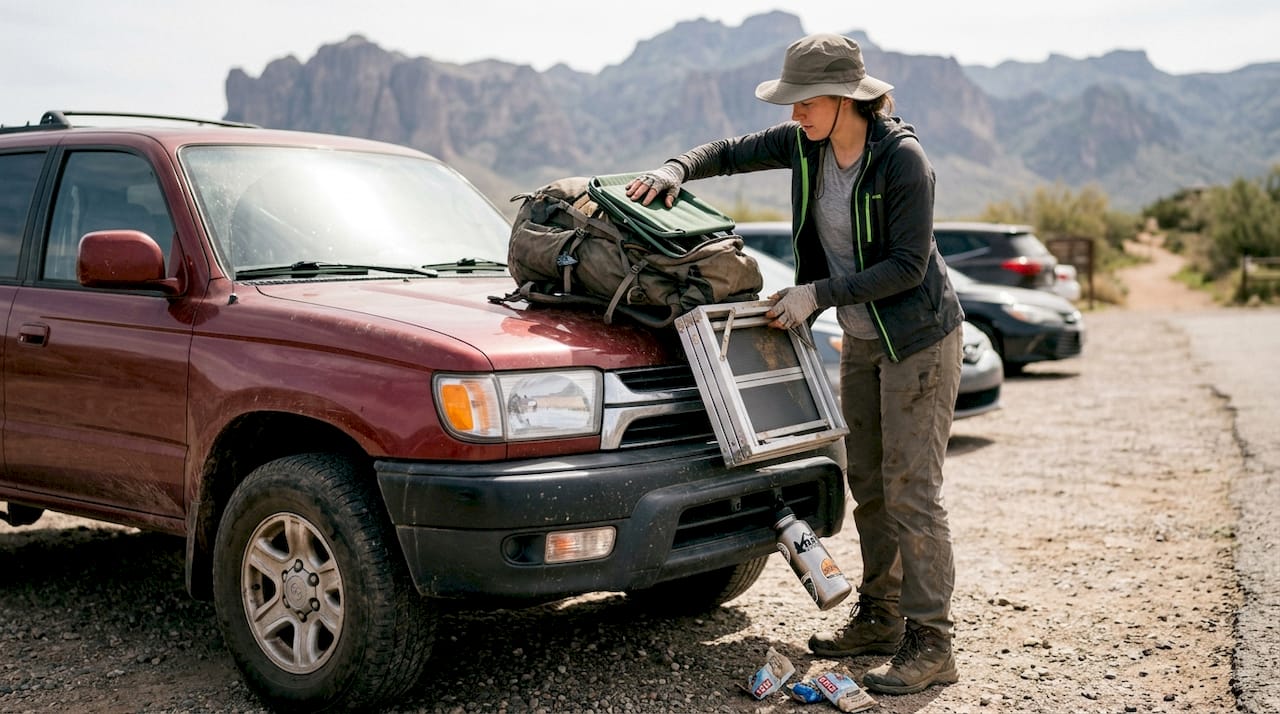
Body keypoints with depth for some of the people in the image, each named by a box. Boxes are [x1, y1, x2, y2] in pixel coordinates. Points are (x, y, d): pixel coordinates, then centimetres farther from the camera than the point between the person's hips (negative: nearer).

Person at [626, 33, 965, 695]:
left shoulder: (902, 159, -23)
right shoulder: (804, 144, -3)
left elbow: (908, 265, -23)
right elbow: (733, 152, 11)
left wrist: (817, 293, -23)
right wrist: (677, 168, -9)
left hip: (919, 338, -8)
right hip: (861, 338, 8)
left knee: (911, 490, -8)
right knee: (867, 484, 13)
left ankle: (929, 643, 0)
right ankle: (879, 617, 26)